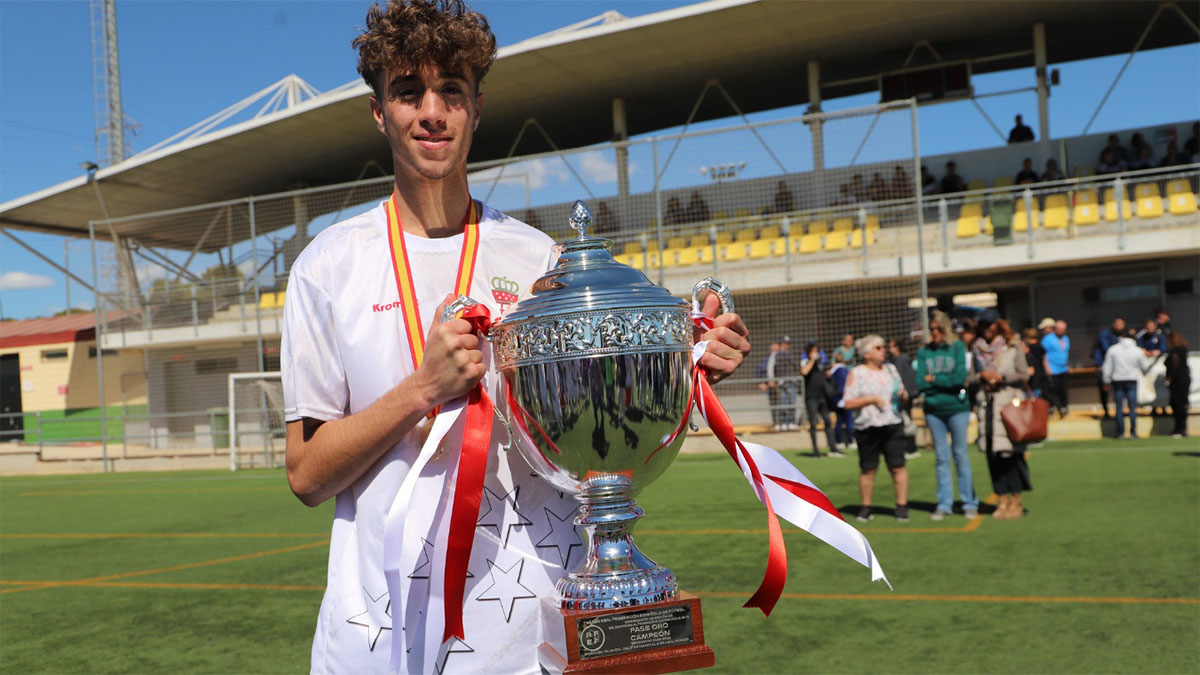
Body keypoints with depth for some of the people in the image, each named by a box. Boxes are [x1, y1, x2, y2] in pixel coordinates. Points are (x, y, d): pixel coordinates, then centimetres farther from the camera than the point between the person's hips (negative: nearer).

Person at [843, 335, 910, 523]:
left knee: (898, 466, -4)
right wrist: (871, 399, -15)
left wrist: (903, 394, 0)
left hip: (892, 425, 3)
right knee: (868, 469, 2)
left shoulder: (891, 369, 14)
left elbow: (901, 392, 23)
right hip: (867, 428, -3)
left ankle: (902, 507, 3)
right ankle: (865, 508, 14)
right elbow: (848, 403, -6)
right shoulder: (856, 373, 0)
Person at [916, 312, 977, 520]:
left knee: (961, 456, 3)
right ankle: (944, 505, 13)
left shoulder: (958, 347, -1)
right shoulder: (923, 352, 6)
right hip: (933, 410, 2)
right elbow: (920, 383, -3)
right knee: (941, 458, 7)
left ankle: (969, 503, 11)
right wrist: (947, 381, -14)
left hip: (957, 408, -2)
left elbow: (960, 377, -11)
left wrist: (933, 379, -5)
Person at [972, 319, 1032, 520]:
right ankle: (1003, 499, 10)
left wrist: (1000, 378, -8)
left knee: (1011, 452, -5)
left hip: (1009, 404, -3)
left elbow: (1023, 374, 2)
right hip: (987, 404, 3)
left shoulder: (1013, 347, 3)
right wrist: (983, 375, -10)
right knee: (993, 453, 2)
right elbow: (970, 377, 9)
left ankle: (1016, 499, 4)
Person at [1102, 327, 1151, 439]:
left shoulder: (1113, 349, -1)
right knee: (1133, 407, 1)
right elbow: (1145, 367, 9)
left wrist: (1107, 380, 9)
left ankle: (1120, 432, 2)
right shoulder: (1138, 351, -2)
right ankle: (1133, 432, -4)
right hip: (1132, 380, -1)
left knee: (1119, 408, 4)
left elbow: (1107, 367, 0)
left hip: (1117, 381, 1)